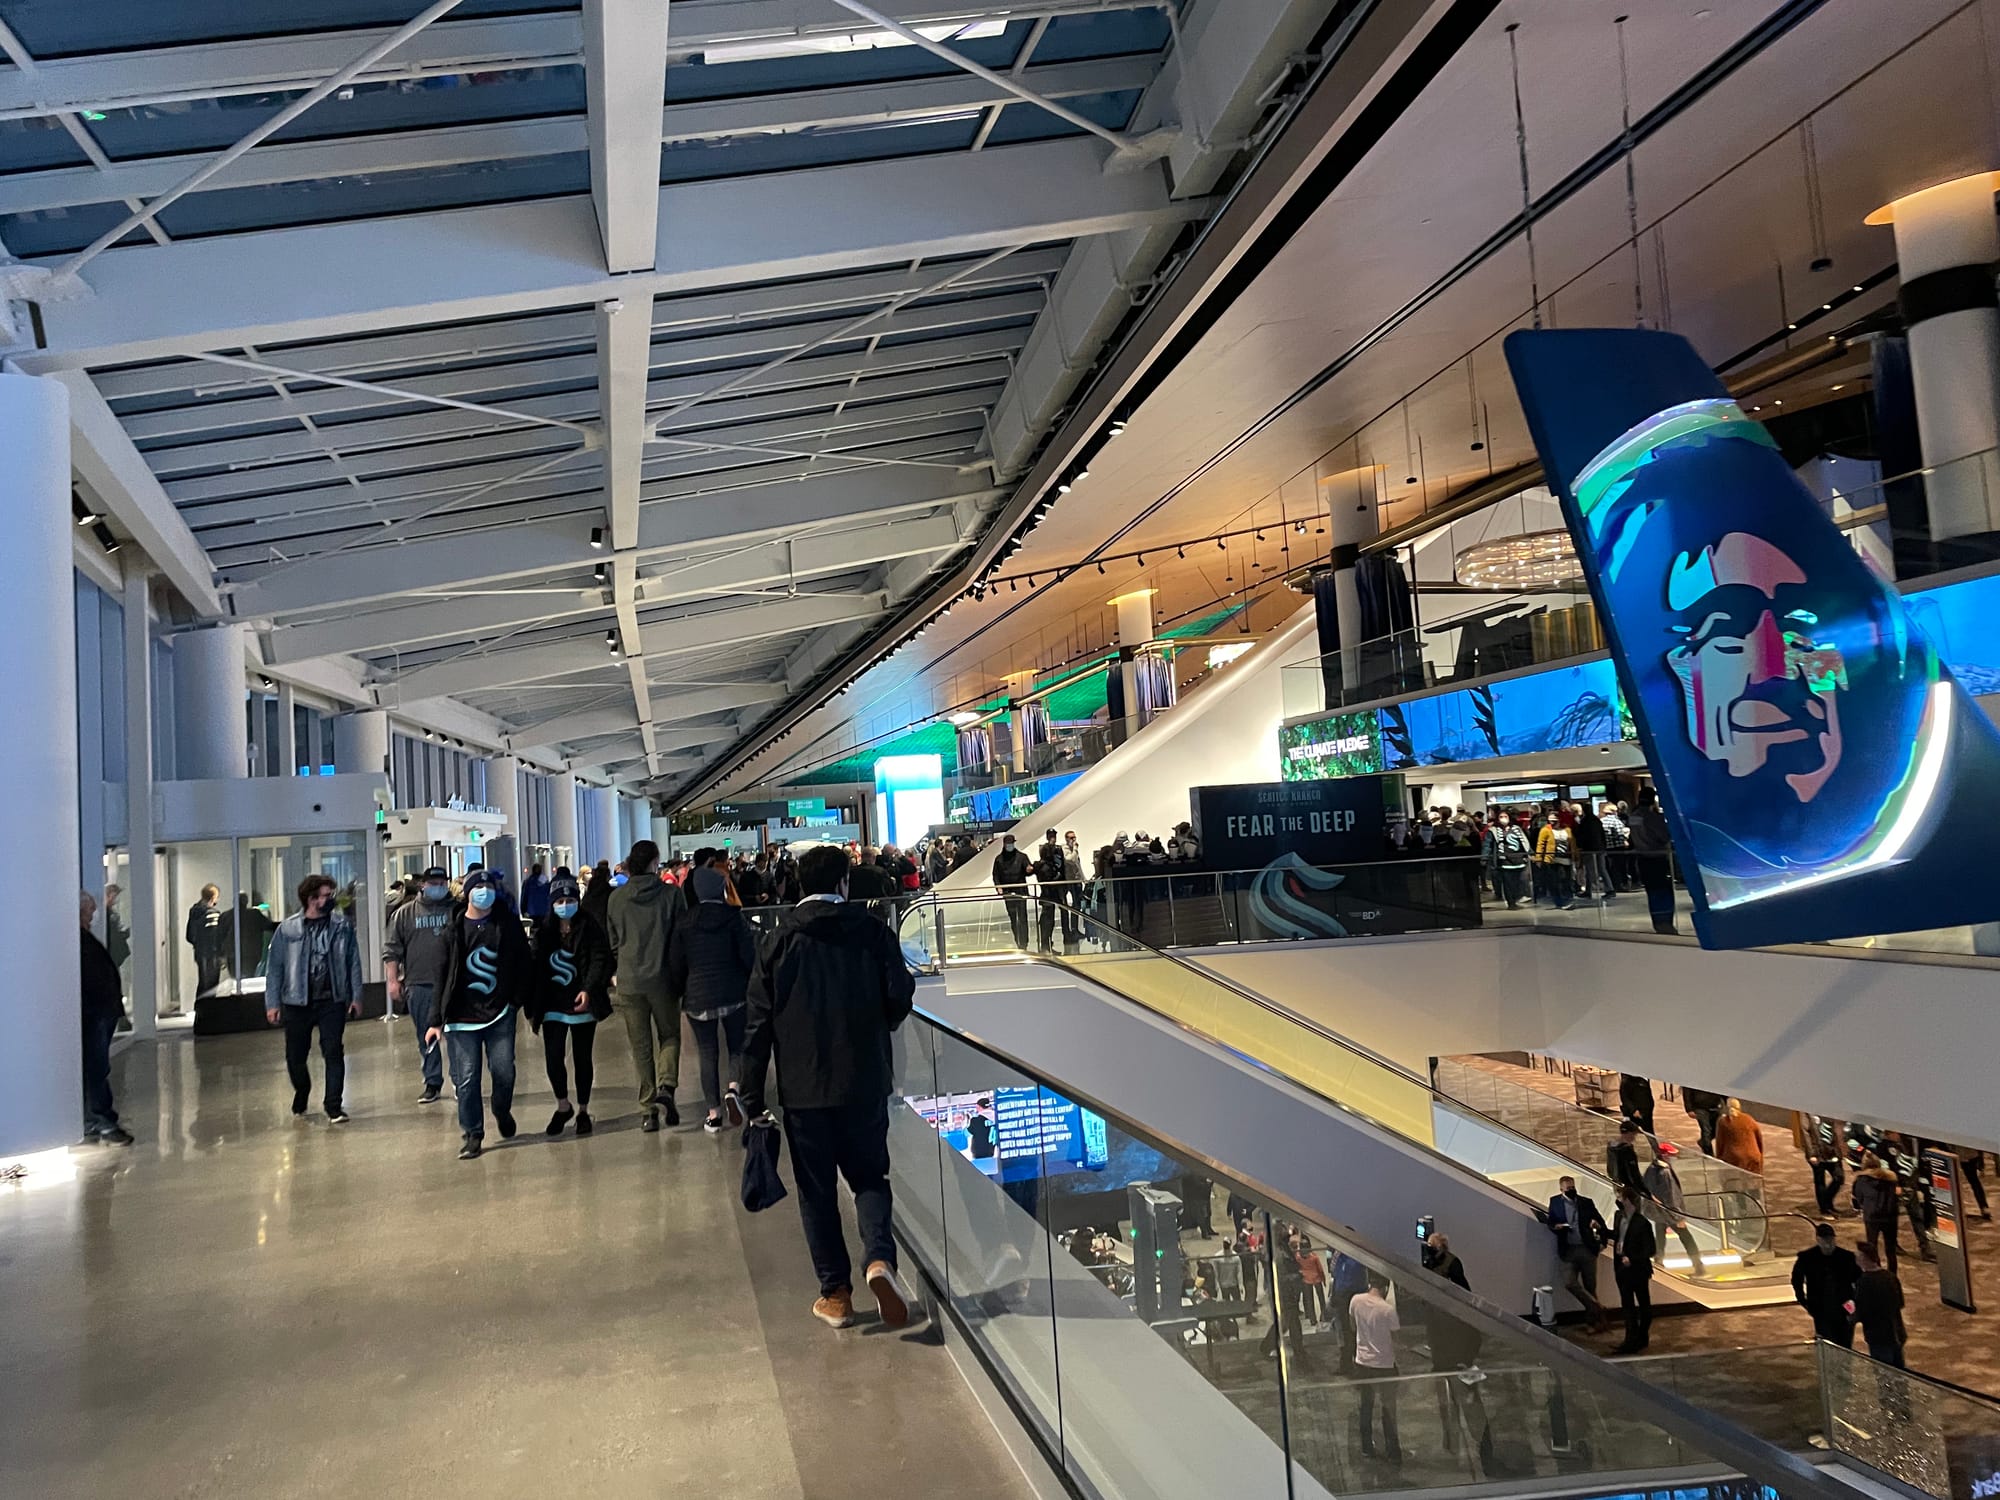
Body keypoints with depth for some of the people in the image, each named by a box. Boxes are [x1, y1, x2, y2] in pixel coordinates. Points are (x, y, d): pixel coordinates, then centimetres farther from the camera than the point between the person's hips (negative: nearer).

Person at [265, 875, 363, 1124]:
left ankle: (334, 1107, 2)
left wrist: (356, 996, 1)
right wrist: (272, 1002, -2)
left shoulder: (342, 925, 1)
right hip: (298, 1001, 0)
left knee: (334, 1053, -5)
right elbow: (275, 967, 1)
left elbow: (353, 962, 4)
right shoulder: (288, 929, -2)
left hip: (332, 1000, 0)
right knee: (295, 1056, 10)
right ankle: (301, 1095, 37)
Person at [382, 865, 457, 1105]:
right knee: (426, 1038, 7)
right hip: (419, 985, 1)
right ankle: (432, 1084, 17)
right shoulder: (405, 913, 9)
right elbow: (391, 950, 8)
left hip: (452, 984, -1)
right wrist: (393, 980, 0)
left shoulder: (456, 911, 5)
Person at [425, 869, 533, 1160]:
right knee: (466, 1077, -1)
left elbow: (525, 964, 8)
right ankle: (472, 1134, 12)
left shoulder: (508, 926, 3)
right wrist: (437, 1020, -3)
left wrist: (518, 999, 0)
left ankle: (502, 1112, 30)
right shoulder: (454, 930, 0)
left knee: (504, 1071, 0)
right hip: (462, 1016, -1)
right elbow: (441, 975, 0)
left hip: (500, 1013, 1)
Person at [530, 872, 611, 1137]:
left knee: (583, 1060, 7)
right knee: (553, 1058, -5)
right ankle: (563, 1106, 19)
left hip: (581, 1004, -2)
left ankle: (582, 1111, 24)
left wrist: (588, 990, -27)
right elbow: (536, 968, 7)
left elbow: (600, 960, -12)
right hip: (553, 1005, 2)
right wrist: (532, 1008, 5)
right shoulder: (543, 932, 5)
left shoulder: (590, 930, -4)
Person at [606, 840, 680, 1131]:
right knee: (669, 1035, 15)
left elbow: (613, 942, 9)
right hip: (662, 978, -2)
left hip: (629, 980, 2)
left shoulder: (616, 898, 0)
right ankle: (666, 1086, -9)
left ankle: (648, 1109, 9)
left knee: (641, 1047, 9)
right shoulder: (669, 894, -8)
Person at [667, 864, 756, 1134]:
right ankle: (733, 1089, -12)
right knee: (737, 1046, 13)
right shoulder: (734, 916, -5)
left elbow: (675, 962, 4)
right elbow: (749, 955, -6)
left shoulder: (684, 920, 0)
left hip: (697, 997, 1)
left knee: (708, 1054, 8)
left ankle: (713, 1114, 10)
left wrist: (675, 994, 15)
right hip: (734, 993, -1)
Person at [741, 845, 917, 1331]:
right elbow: (901, 996, -7)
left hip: (803, 1087, 0)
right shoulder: (872, 932, -3)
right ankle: (879, 1257, -10)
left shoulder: (781, 941, -1)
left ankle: (836, 1293, 14)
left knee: (817, 1189, 11)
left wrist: (752, 1096, 2)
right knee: (869, 1176, 14)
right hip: (865, 1081, 0)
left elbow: (760, 1022, -2)